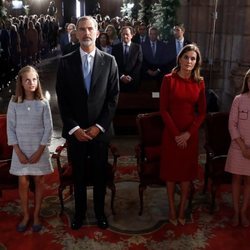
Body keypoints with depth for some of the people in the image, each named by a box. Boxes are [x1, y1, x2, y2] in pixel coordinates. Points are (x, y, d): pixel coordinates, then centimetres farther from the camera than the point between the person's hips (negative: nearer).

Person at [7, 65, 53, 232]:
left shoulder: (43, 103, -5)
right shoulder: (14, 103, -3)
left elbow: (48, 129, -5)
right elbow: (11, 129, -3)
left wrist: (39, 151, -11)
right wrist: (19, 152, -10)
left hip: (40, 149, 0)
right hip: (21, 150, 1)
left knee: (39, 181, 8)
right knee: (23, 183, 6)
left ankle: (36, 215, 23)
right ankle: (26, 215, 23)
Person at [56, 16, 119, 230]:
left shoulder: (109, 61, 0)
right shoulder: (66, 62, 0)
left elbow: (113, 97, -3)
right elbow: (62, 99, -2)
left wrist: (99, 126, -10)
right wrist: (73, 128, -10)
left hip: (100, 130, 0)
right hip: (75, 130, 0)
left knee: (100, 173, 13)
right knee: (78, 174, 13)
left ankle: (100, 211, 33)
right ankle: (79, 212, 32)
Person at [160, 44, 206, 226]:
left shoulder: (199, 83, 2)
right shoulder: (169, 80, -6)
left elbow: (202, 112, 2)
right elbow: (163, 110, -8)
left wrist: (188, 133, -10)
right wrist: (176, 134, -12)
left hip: (191, 134, 2)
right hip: (171, 133, -2)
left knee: (187, 171, 9)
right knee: (171, 170, 8)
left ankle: (182, 210, 25)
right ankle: (172, 210, 23)